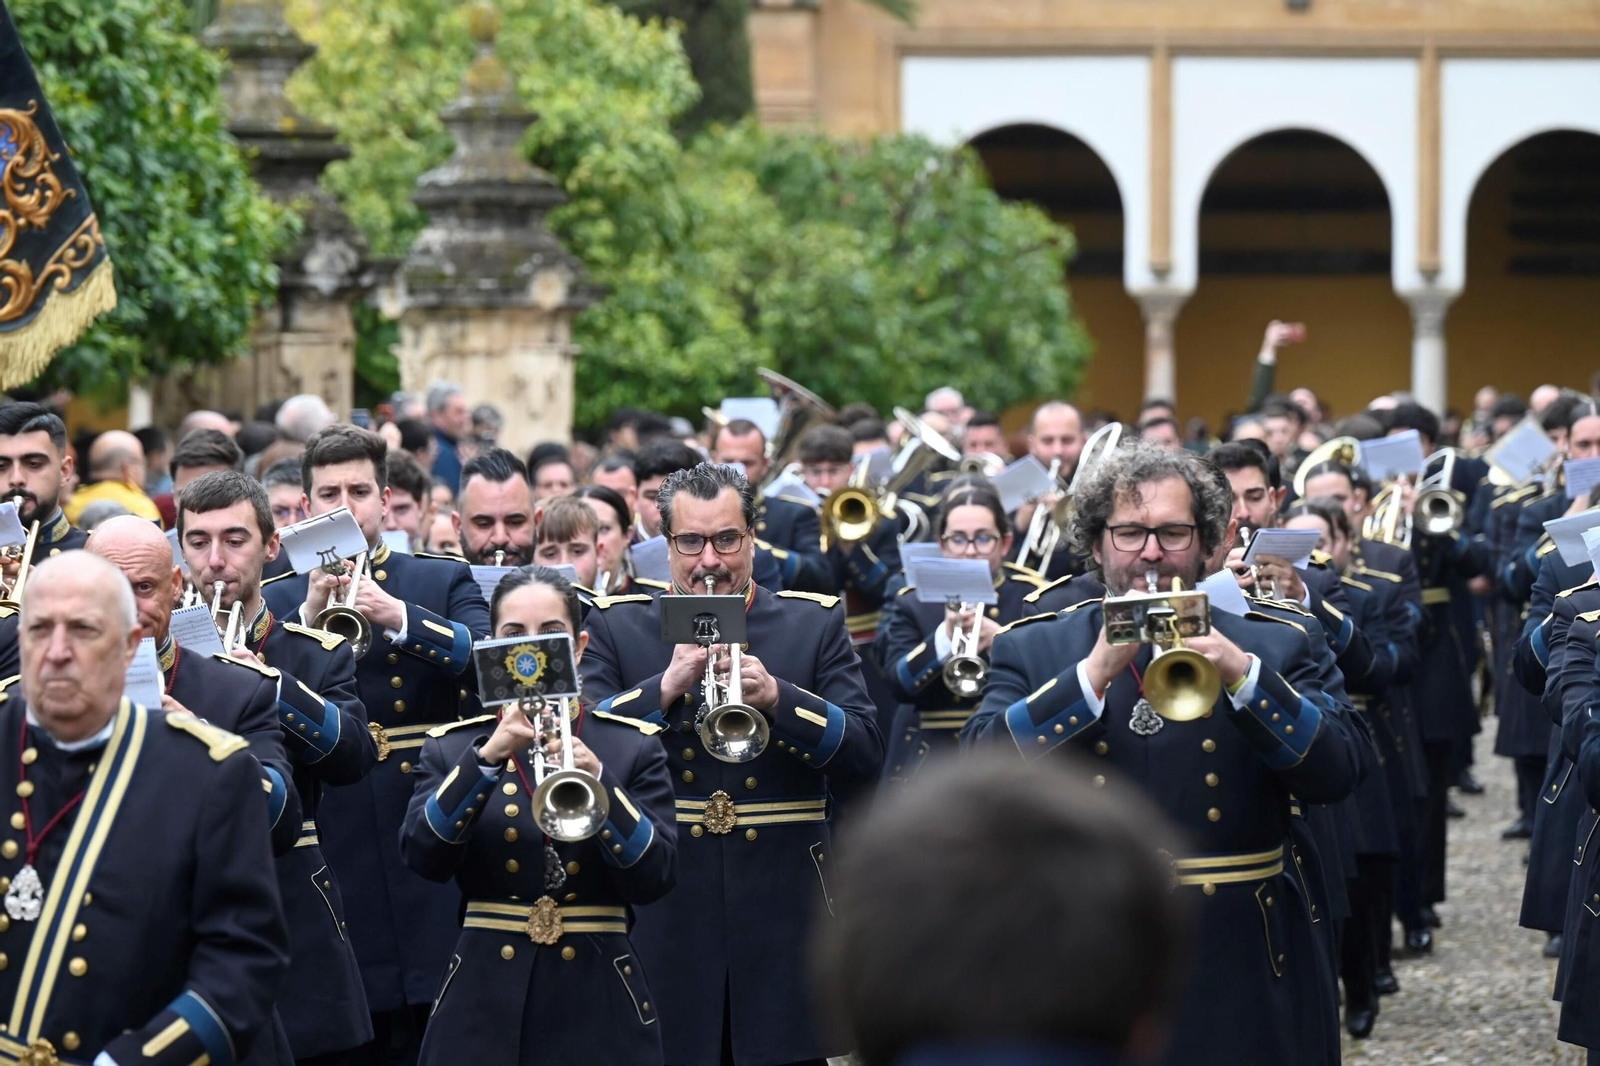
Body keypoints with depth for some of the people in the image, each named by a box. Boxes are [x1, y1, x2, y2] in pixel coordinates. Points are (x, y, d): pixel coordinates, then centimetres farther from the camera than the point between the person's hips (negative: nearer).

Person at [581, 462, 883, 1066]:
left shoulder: (815, 623, 8)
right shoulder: (616, 626, 8)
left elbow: (865, 756, -3)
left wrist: (776, 696, -17)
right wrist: (667, 686, -18)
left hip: (782, 915, 0)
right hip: (661, 919, 0)